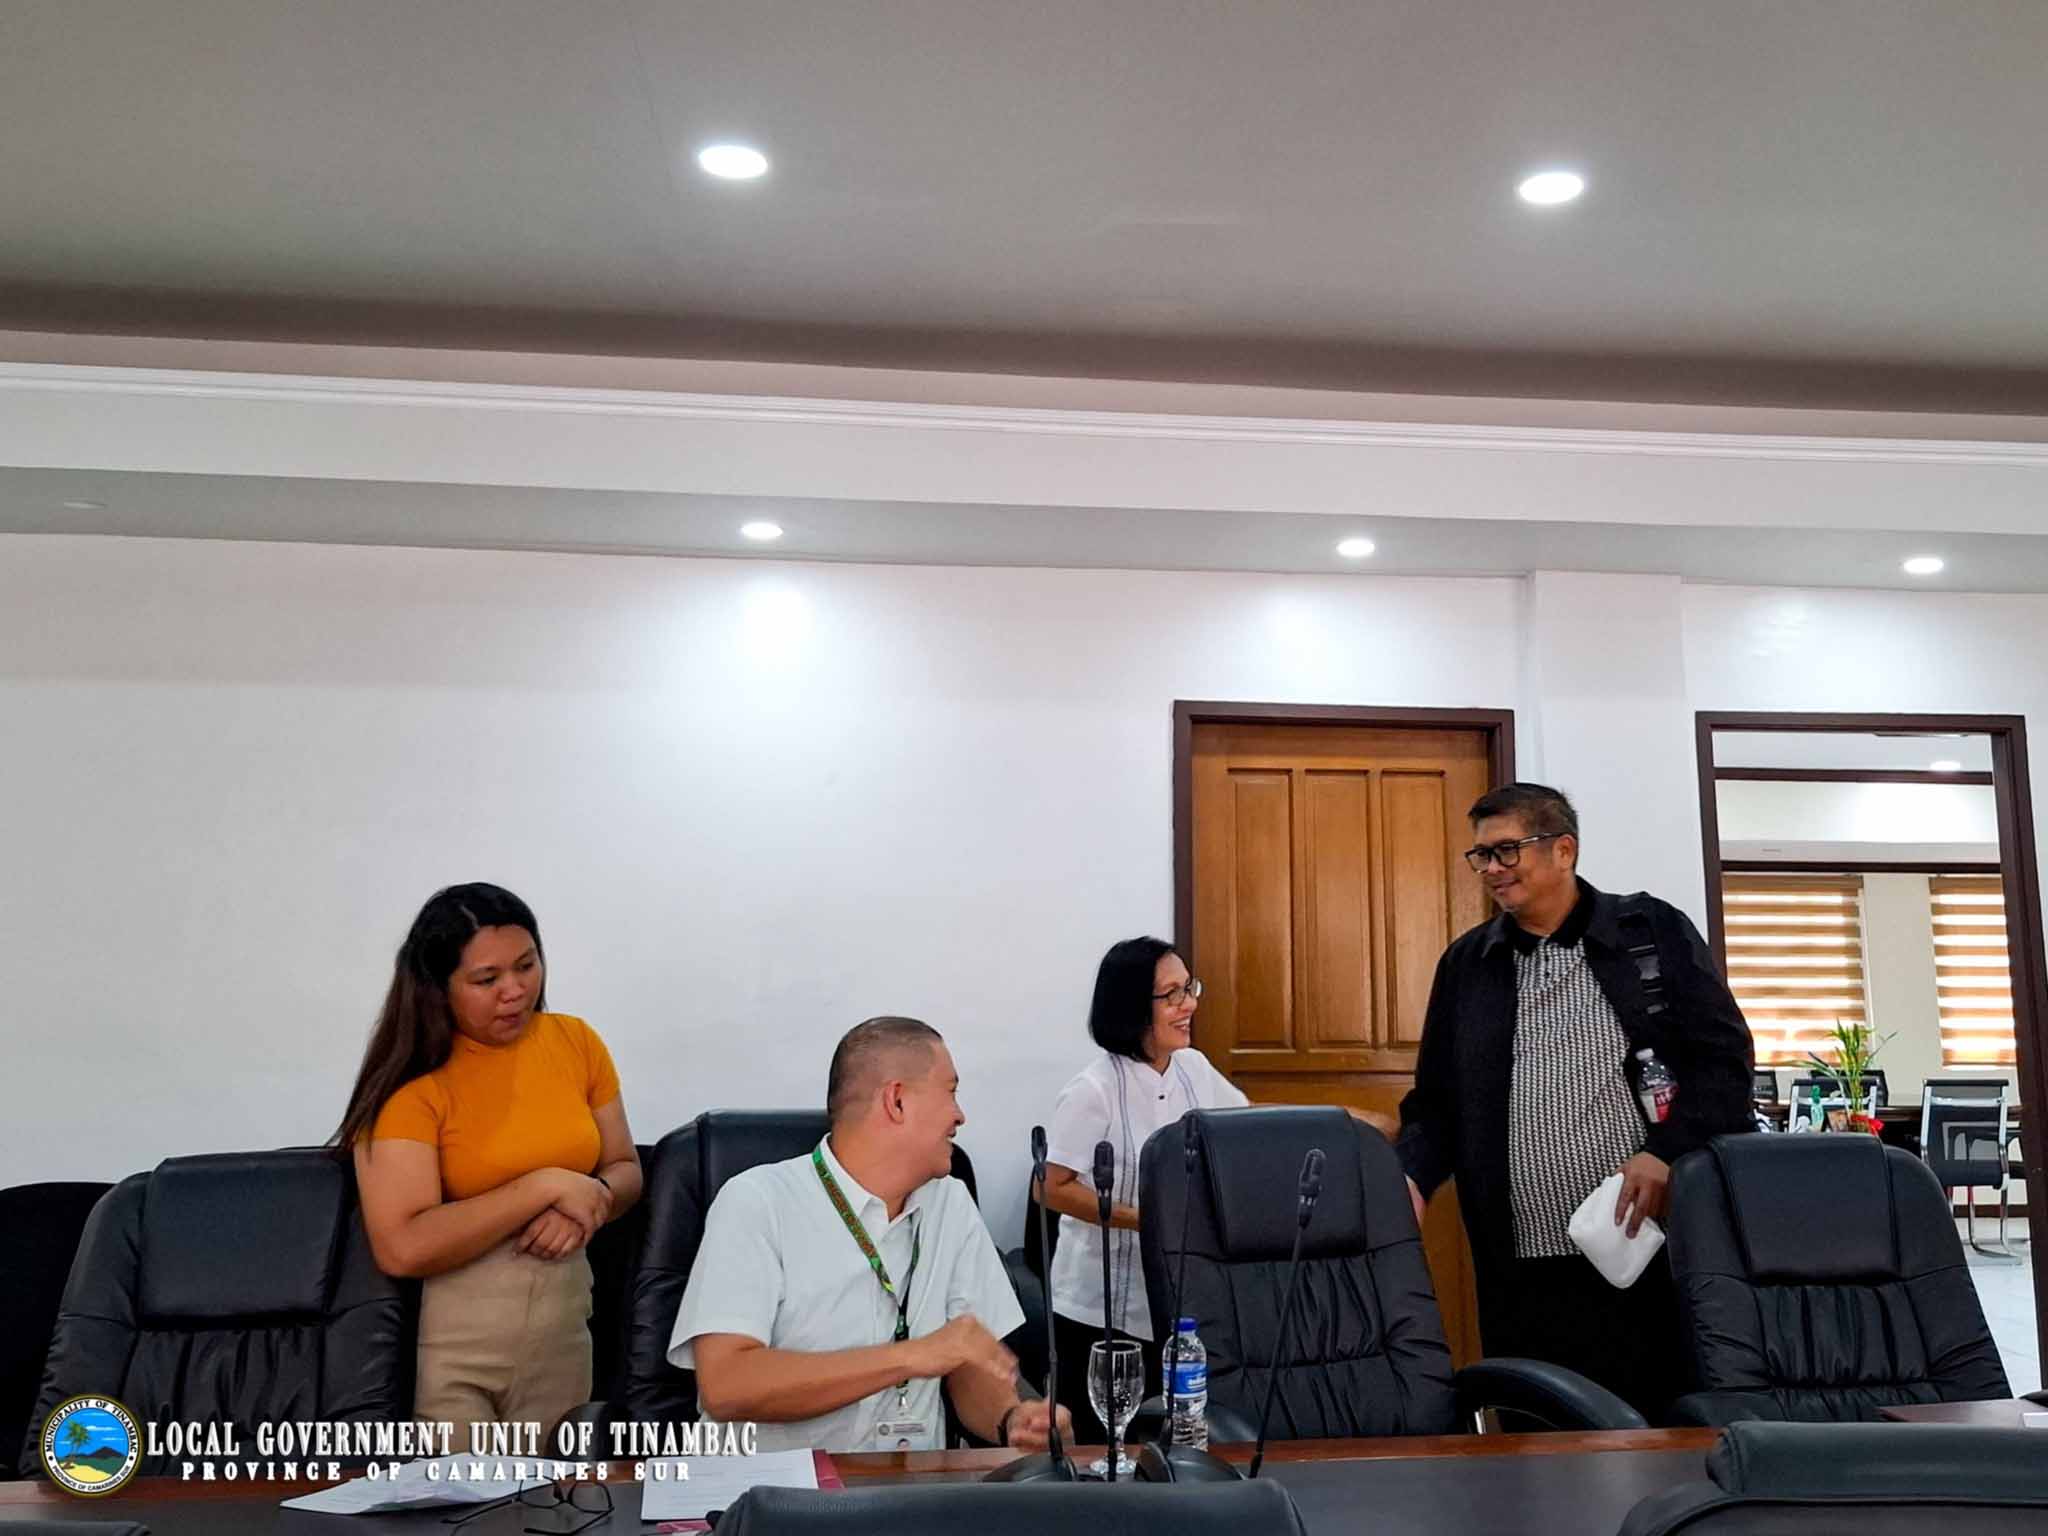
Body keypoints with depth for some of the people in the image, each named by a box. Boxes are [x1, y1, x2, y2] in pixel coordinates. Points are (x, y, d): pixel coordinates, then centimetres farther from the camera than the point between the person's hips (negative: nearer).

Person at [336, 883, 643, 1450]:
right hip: (447, 1347, -4)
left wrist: (589, 1202, -12)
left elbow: (624, 1169, 10)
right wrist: (547, 1186, -21)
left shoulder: (576, 1042, 1)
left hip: (563, 1334, 5)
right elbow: (401, 1248, -22)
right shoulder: (412, 1079, -13)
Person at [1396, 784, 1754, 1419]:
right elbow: (1436, 1104, 14)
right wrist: (1408, 1177, -5)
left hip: (1654, 1256, -2)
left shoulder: (1655, 931, 4)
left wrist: (1665, 1151, -13)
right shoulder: (1465, 963, 12)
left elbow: (1725, 1057, 2)